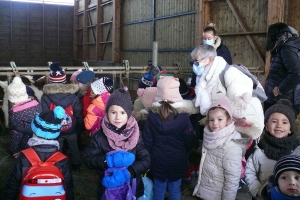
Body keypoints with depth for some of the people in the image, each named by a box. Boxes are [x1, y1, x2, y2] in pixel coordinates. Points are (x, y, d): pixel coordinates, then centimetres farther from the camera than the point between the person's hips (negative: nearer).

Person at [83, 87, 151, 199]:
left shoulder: (136, 135, -10)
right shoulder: (99, 136, -11)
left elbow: (146, 161, -13)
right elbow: (88, 159, -11)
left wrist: (127, 173, -26)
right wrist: (107, 160, -27)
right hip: (107, 189, 0)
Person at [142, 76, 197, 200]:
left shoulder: (152, 114, -13)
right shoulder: (183, 116, -19)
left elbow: (147, 140, -6)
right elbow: (190, 140, -10)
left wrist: (149, 156, 10)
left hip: (158, 160, 2)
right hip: (177, 160, -1)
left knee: (158, 189, 17)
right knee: (174, 190, 16)